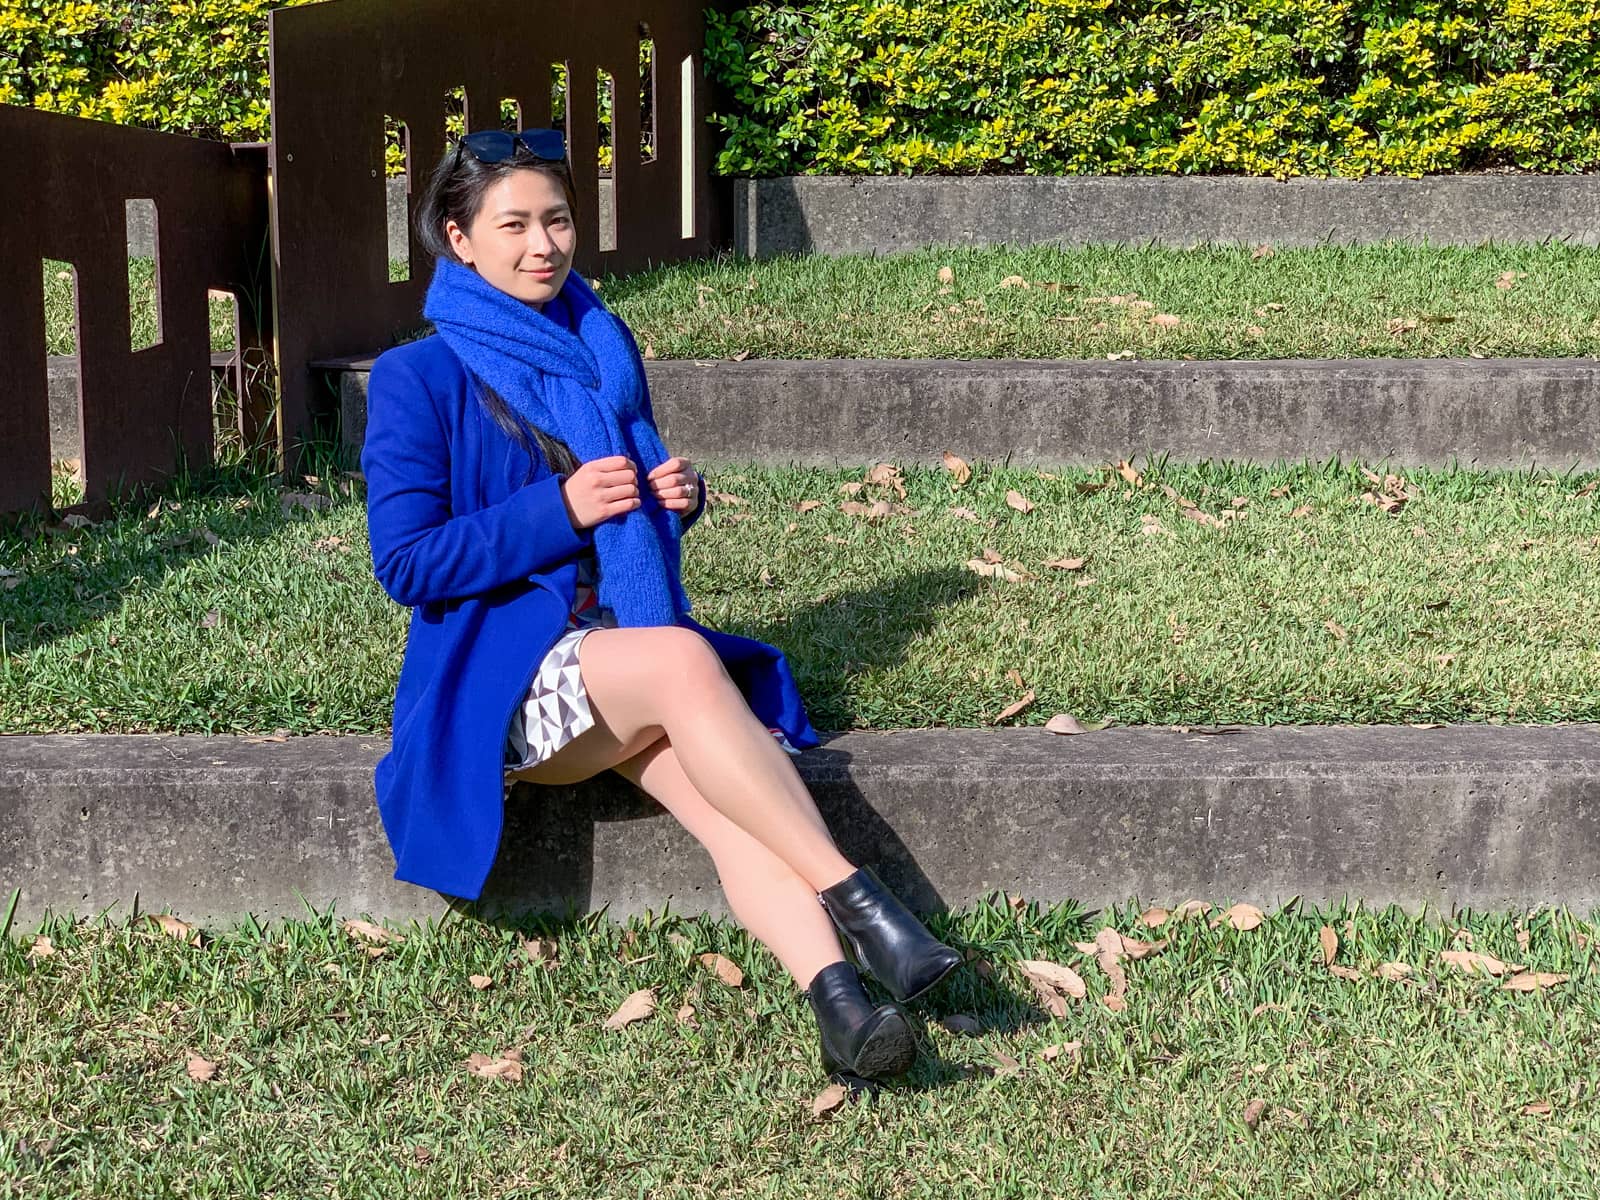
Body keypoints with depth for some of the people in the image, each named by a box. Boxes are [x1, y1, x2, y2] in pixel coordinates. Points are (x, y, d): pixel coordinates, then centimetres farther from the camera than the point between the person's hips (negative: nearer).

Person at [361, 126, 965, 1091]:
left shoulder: (604, 348, 15)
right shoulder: (417, 380, -1)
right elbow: (406, 562, -8)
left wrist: (679, 493, 0)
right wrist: (560, 509, -16)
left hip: (630, 642, 5)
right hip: (504, 677, -4)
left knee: (729, 794, -28)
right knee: (682, 660, -36)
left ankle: (839, 1005, -47)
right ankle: (852, 898, -35)